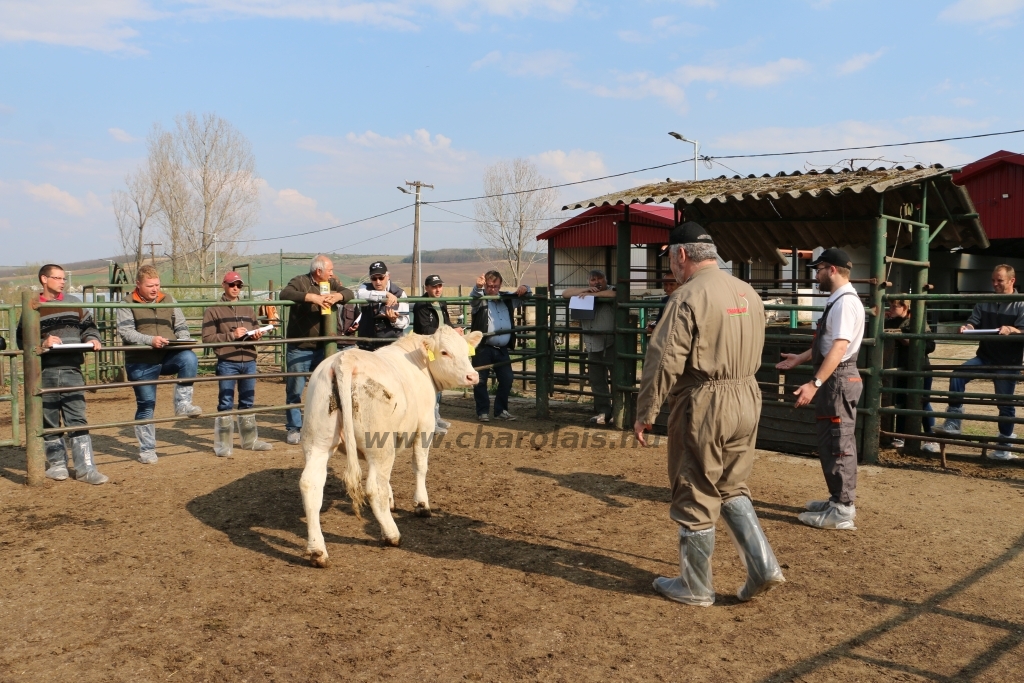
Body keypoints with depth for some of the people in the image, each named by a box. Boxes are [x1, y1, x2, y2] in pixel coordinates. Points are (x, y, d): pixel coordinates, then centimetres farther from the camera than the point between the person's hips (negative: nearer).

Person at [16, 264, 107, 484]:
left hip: (72, 370, 1)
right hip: (44, 372, -1)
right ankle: (57, 464, 21)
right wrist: (42, 344, -16)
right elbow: (22, 339, 1)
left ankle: (86, 468, -3)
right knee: (49, 420, 8)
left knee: (78, 419, -3)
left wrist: (92, 339, -3)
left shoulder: (74, 302, 10)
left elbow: (88, 326, 17)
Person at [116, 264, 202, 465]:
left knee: (189, 358, -30)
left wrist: (183, 340, -11)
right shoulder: (128, 304, 1)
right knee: (146, 404, 2)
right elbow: (125, 332, -13)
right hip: (141, 362, -2)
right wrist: (150, 340, -28)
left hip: (169, 357, 2)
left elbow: (181, 326, 11)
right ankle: (147, 449, 15)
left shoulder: (168, 300, 12)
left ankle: (182, 403, -20)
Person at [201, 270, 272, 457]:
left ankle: (250, 440, 21)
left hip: (249, 362, 5)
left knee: (247, 402, 12)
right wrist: (232, 335, -16)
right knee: (226, 403, -1)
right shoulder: (213, 310, 0)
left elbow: (255, 330, 24)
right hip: (227, 363, -5)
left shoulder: (249, 310, 16)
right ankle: (223, 444, 6)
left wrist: (256, 334, 0)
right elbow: (207, 338, -7)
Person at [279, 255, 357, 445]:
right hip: (299, 348, -5)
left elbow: (349, 292, 0)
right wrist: (310, 296, -33)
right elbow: (284, 294, -25)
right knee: (295, 390, 3)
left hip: (322, 347, 5)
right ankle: (293, 428, 13)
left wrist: (338, 296, -22)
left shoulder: (331, 283, 8)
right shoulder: (300, 282, -8)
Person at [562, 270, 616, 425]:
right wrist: (585, 290, -4)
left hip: (612, 343, -6)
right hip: (593, 346, 6)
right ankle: (603, 411, 17)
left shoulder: (611, 290, 3)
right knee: (596, 380, 9)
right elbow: (565, 293, 10)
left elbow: (616, 294, -21)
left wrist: (593, 294, -17)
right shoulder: (585, 293, 18)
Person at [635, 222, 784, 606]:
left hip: (703, 405, -8)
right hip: (748, 401, 8)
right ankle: (763, 567, 15)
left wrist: (645, 413, -10)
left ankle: (695, 588, 19)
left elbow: (664, 361, -17)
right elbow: (754, 354, 15)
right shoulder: (749, 294, 9)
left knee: (696, 499, 6)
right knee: (732, 489, 23)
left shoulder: (689, 296, -15)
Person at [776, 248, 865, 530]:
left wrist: (814, 384, -31)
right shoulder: (837, 300, 14)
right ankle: (841, 500, 30)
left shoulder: (845, 302, -18)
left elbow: (839, 348, -27)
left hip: (838, 379, -11)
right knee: (833, 442, 18)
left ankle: (841, 512, 2)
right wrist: (800, 358, 30)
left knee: (836, 443, -5)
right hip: (835, 379, 11)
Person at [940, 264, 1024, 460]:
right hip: (985, 357, 3)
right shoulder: (984, 302, 6)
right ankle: (954, 419, -14)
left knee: (1005, 404, 4)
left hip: (1008, 362, -3)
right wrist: (967, 328, -19)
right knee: (958, 375, -22)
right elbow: (974, 323, 4)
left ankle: (1004, 447, 19)